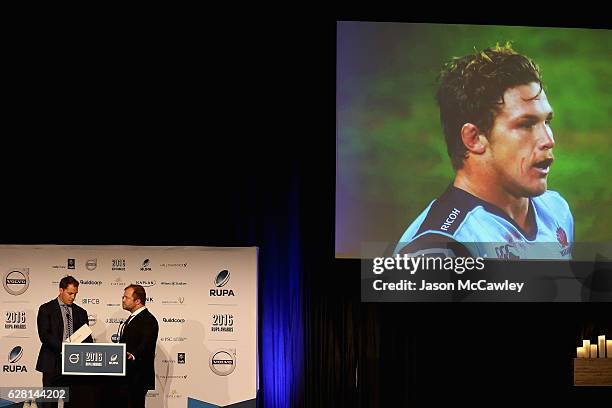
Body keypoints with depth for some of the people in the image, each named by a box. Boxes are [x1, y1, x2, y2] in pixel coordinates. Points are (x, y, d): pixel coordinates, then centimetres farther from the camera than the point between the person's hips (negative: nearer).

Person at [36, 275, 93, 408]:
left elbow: (86, 337, 13)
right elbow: (44, 335, -11)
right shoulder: (46, 309, 0)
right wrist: (63, 347, -24)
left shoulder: (80, 312, 14)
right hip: (53, 363, -4)